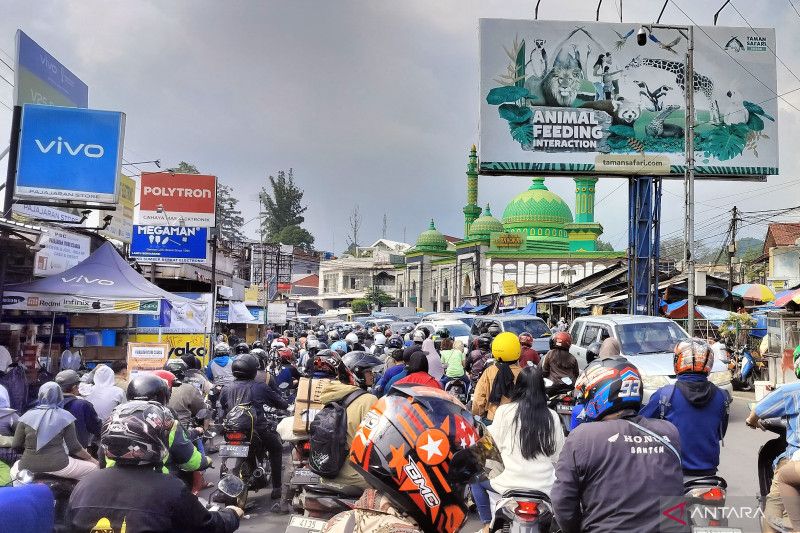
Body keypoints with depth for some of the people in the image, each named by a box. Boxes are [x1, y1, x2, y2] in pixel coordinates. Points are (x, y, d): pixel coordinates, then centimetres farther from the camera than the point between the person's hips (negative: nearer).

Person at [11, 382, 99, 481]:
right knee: (94, 468, 14)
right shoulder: (64, 417, -1)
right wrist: (90, 458, 12)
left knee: (14, 468, 37)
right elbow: (74, 446, -2)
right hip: (57, 465, -3)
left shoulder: (27, 416, 5)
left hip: (28, 468, 3)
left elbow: (16, 445, 6)